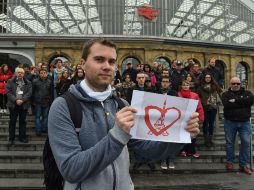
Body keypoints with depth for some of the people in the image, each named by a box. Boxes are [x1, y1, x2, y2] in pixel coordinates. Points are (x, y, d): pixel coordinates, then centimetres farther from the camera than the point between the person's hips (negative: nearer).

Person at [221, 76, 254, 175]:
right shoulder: (226, 94, 4)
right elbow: (226, 104, -17)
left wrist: (235, 101, -16)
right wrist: (242, 103, -13)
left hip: (245, 122, 1)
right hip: (230, 122, -1)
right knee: (230, 142, 7)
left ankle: (244, 164, 7)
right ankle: (230, 162, 22)